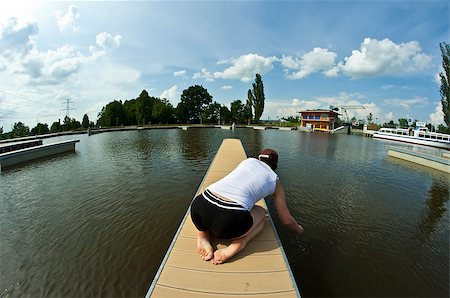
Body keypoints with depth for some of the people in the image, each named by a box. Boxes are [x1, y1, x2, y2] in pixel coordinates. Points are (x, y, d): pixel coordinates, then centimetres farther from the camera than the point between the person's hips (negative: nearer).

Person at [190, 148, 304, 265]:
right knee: (261, 213, 28)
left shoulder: (249, 160, 26)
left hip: (198, 207, 4)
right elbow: (287, 220, 26)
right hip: (229, 221, -3)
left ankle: (202, 235, 15)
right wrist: (299, 229, 50)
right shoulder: (275, 181, 19)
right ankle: (241, 241, 1)